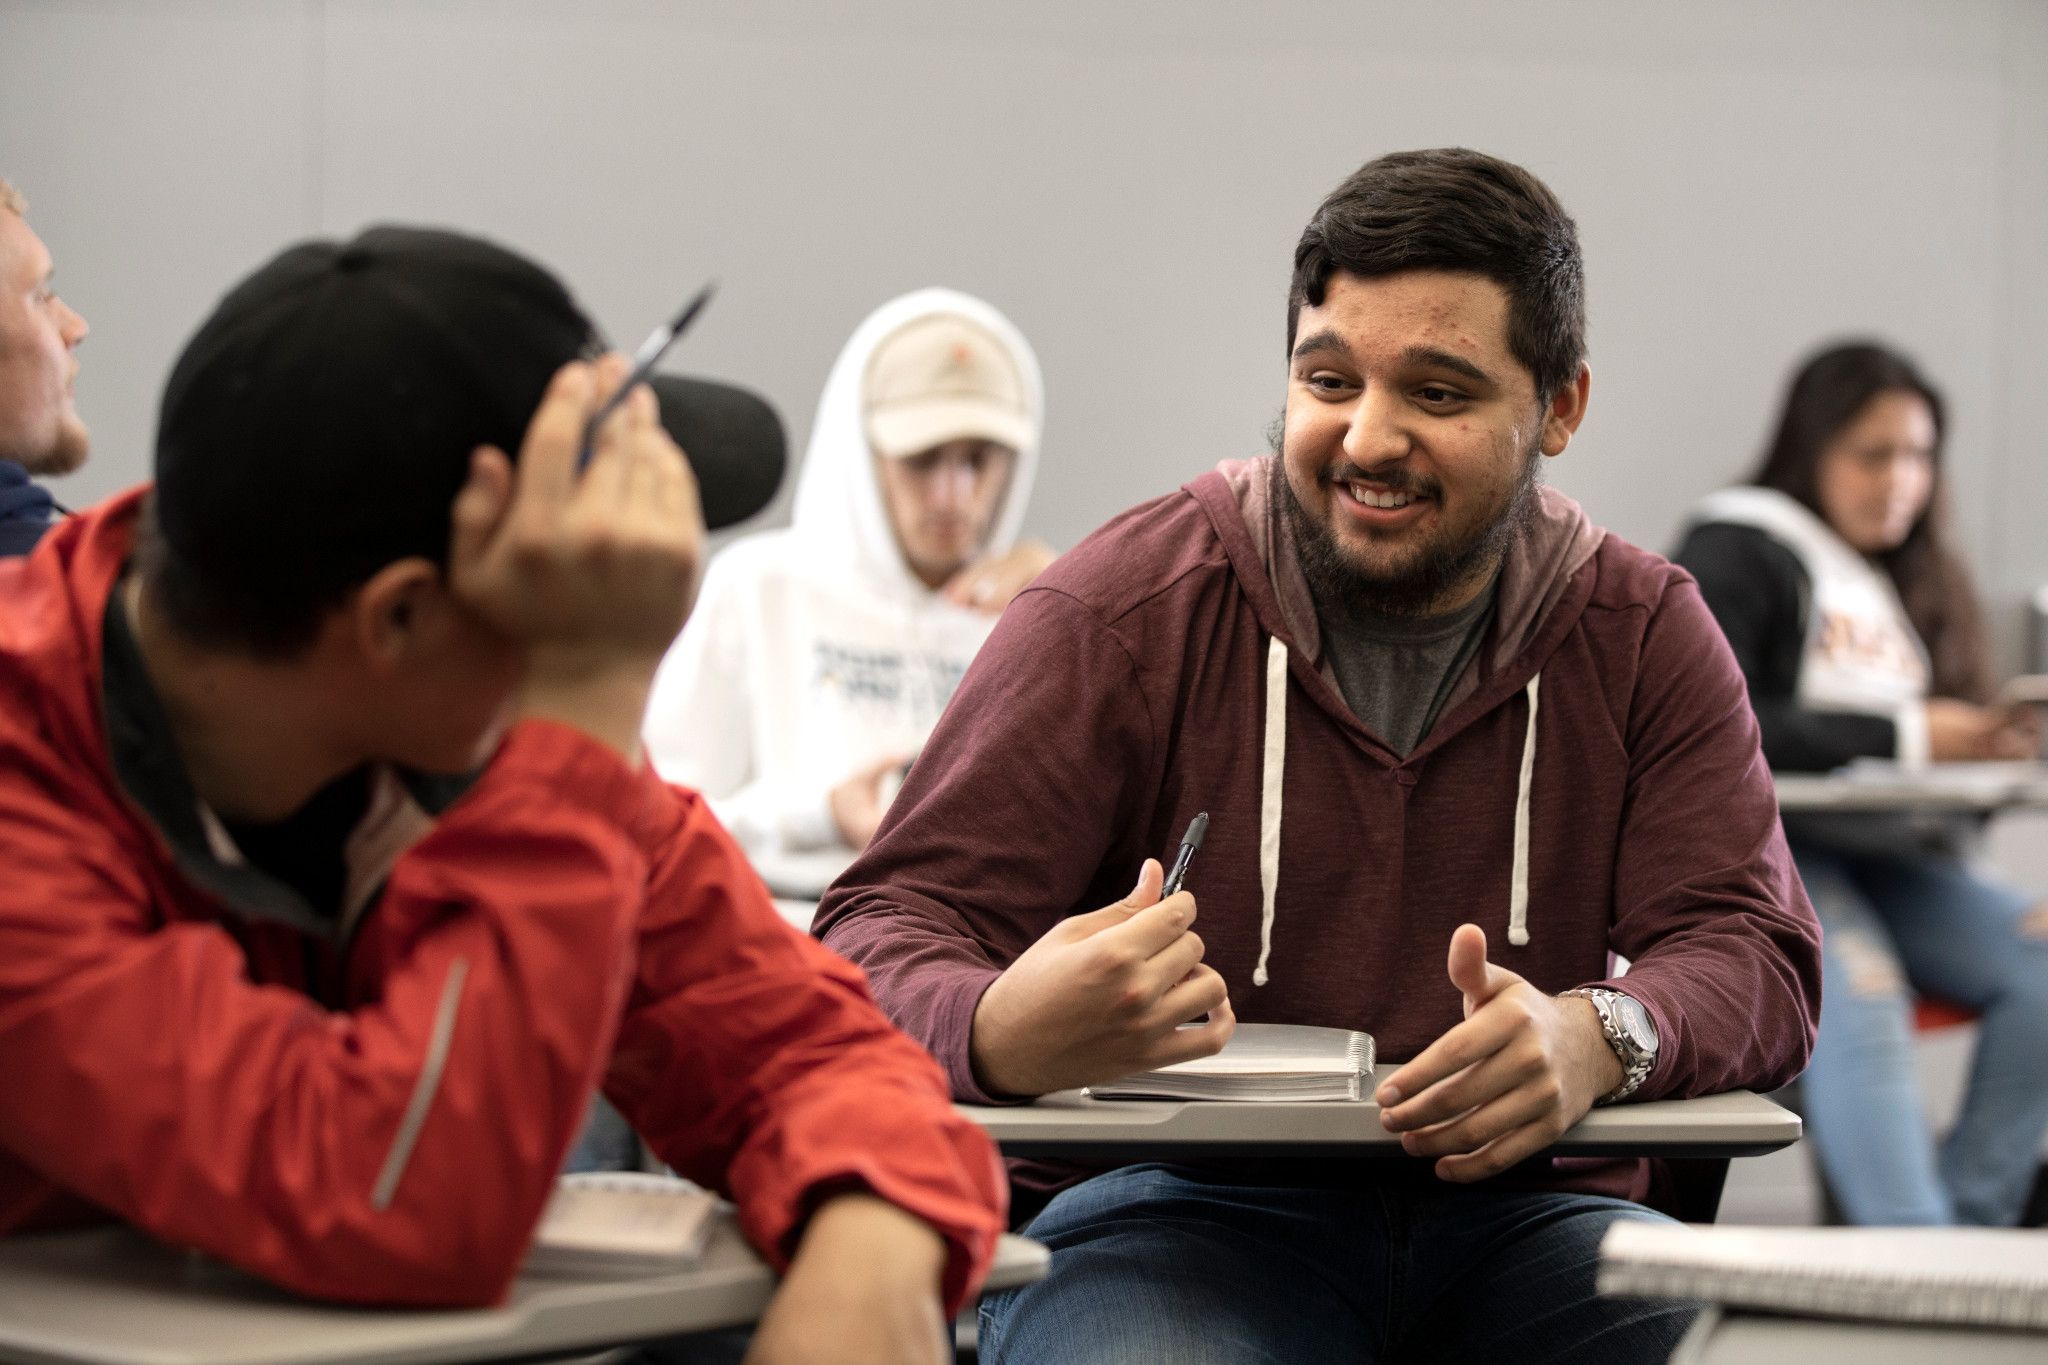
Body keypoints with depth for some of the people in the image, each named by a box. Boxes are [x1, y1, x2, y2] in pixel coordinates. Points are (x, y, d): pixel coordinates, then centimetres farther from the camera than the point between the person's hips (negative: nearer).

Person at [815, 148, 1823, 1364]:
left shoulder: (1645, 634, 9)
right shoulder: (1128, 609, -1)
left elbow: (1756, 954, -1)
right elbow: (885, 935, -6)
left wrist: (1598, 1036, -26)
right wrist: (1001, 1036, -32)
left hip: (1522, 1213, 4)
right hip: (1179, 1209, -3)